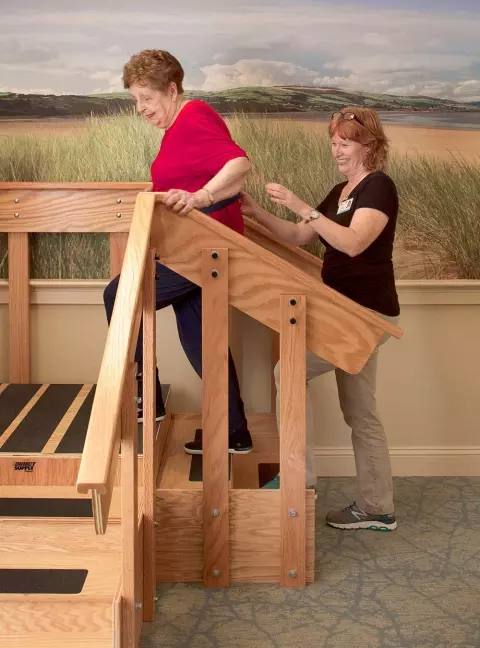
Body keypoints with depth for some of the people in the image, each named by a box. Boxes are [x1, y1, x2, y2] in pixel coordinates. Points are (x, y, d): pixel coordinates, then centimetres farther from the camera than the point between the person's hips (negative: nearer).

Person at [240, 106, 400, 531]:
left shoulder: (379, 187, -12)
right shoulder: (341, 191, 16)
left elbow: (353, 242, -27)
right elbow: (298, 238, 15)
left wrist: (301, 207, -28)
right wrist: (257, 213, 1)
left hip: (369, 314, -9)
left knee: (290, 370, -14)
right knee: (361, 415, 11)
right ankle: (377, 509, 20)